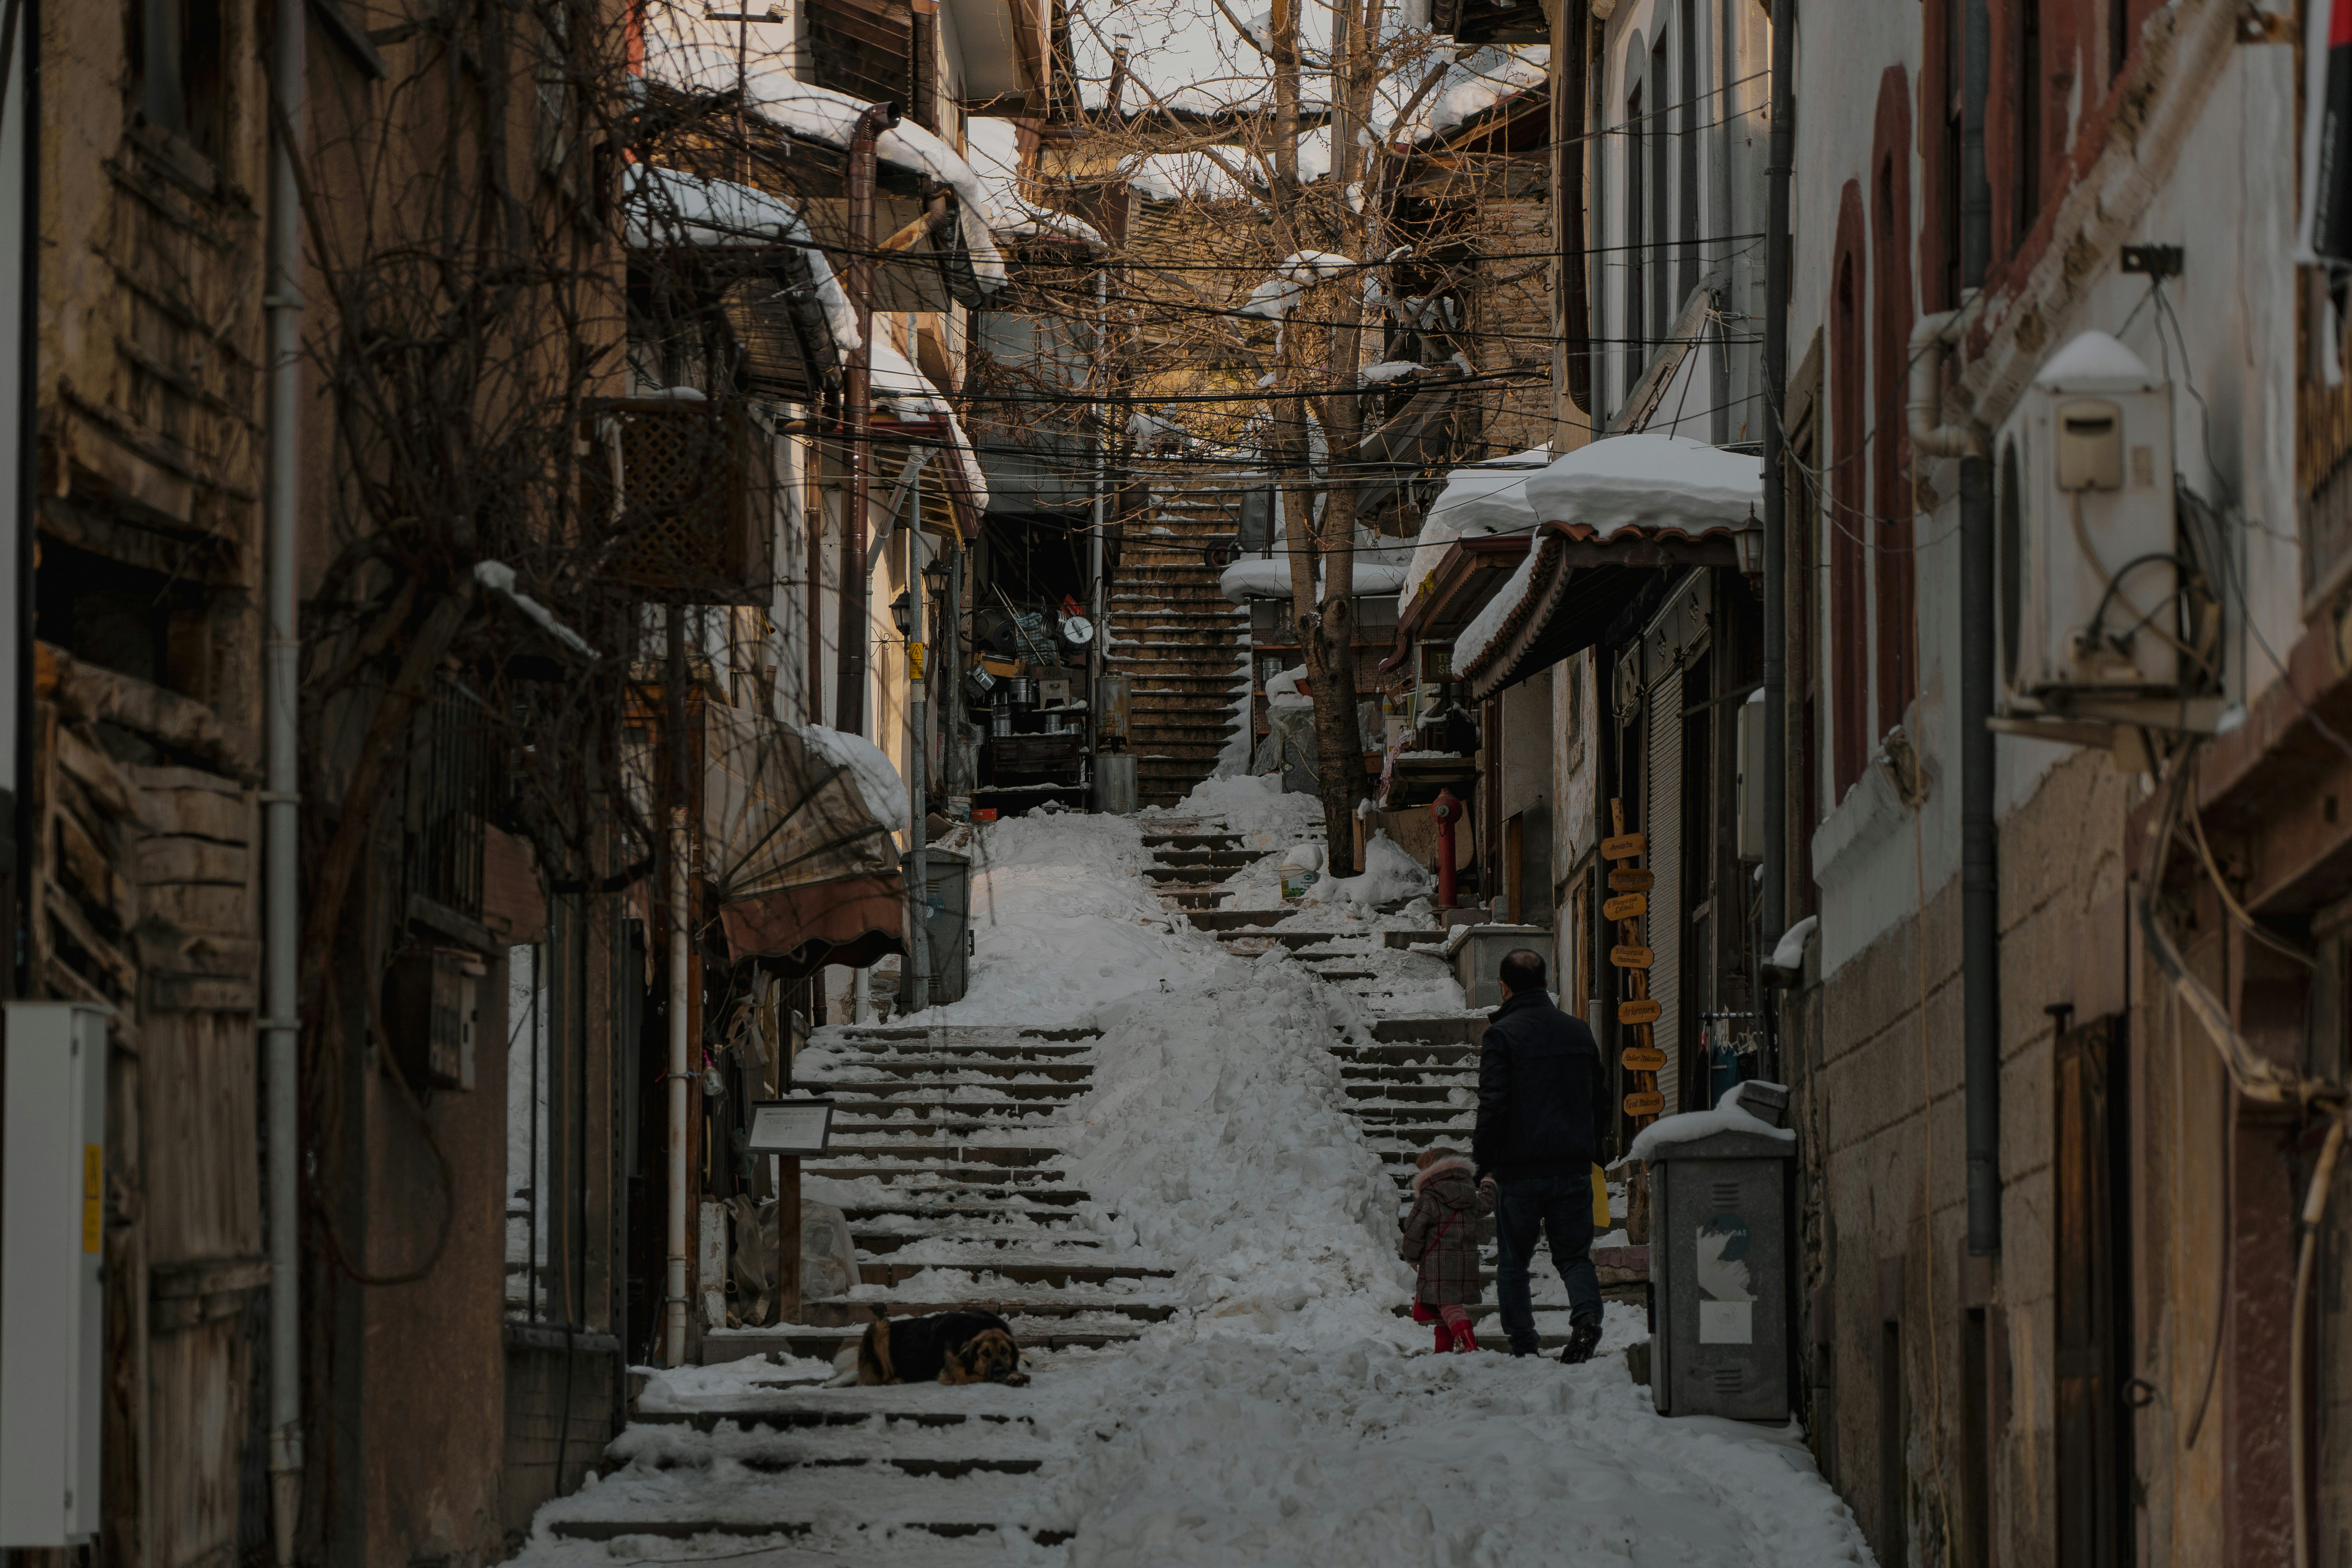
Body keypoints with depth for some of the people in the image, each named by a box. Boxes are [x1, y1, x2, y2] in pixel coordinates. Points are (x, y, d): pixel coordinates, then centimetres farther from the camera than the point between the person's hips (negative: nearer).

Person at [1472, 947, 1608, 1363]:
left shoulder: (1502, 1034, -8)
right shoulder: (1579, 1032, 10)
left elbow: (1494, 1105, -13)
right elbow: (1601, 1099, 16)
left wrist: (1481, 1161, -5)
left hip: (1519, 1168, -4)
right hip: (1573, 1166, 4)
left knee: (1513, 1261, 7)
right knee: (1574, 1254, 8)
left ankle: (1522, 1343, 1)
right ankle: (1587, 1314, -19)